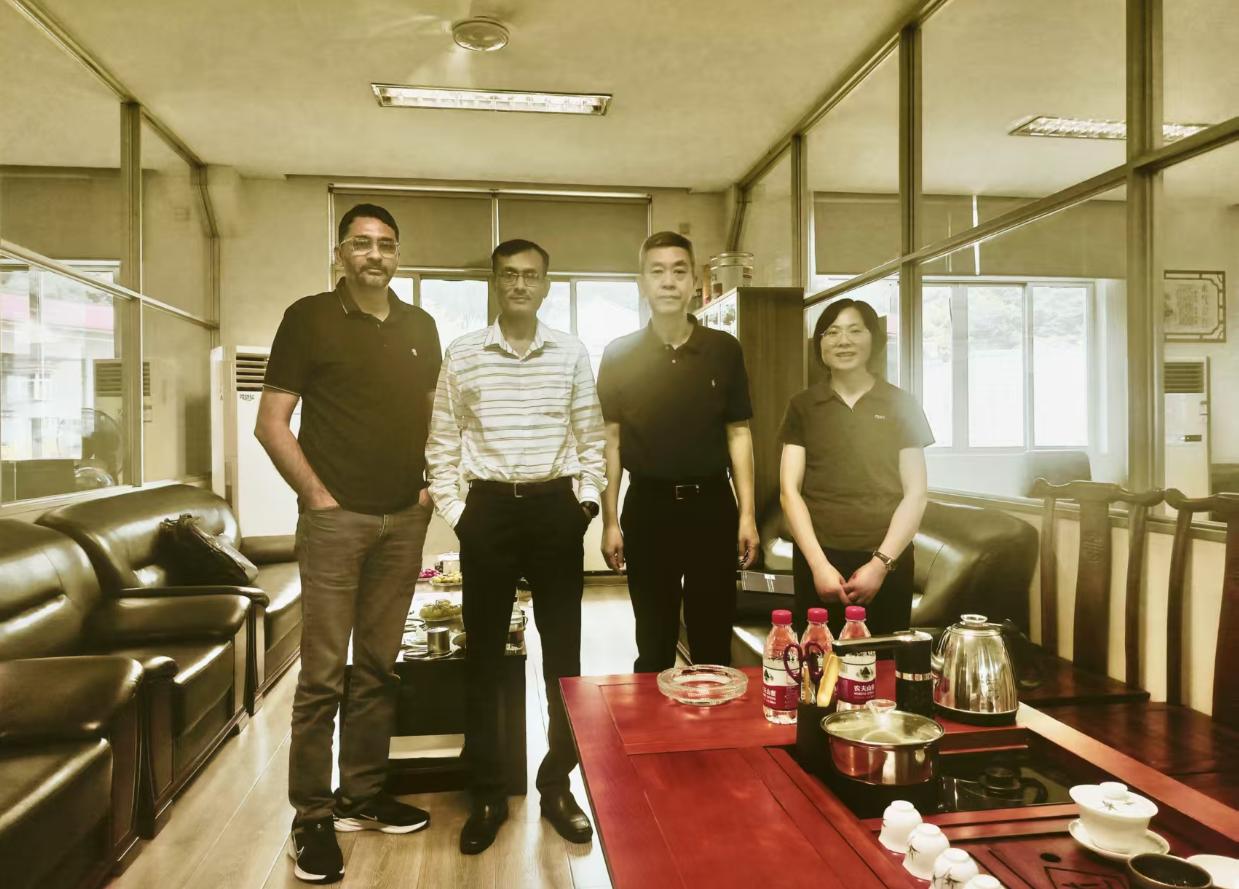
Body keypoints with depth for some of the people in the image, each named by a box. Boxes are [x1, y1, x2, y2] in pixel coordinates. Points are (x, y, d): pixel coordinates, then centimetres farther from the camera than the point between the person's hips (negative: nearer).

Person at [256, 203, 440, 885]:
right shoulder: (309, 317, -1)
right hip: (336, 518, -4)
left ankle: (363, 795, 25)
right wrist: (318, 495, -10)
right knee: (322, 673, 0)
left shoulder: (420, 327, 11)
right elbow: (271, 422, -4)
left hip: (403, 521, 4)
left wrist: (429, 484, 7)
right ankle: (312, 816, 13)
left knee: (378, 667, 12)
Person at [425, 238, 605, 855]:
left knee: (564, 655, 6)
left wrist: (585, 501, 1)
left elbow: (590, 437, 8)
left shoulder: (572, 353, 4)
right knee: (484, 656, 6)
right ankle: (487, 796, 20)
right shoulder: (462, 354, 2)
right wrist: (452, 510, -1)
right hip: (489, 509, 0)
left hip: (556, 508, 1)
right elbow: (442, 442, 5)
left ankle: (557, 786, 22)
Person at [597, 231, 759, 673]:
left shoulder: (724, 349, 2)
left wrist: (747, 514, 0)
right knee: (653, 644, 11)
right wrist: (610, 521, -2)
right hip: (649, 505, 0)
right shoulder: (618, 355, 0)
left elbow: (738, 432, 5)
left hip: (712, 503, 1)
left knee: (714, 641, 10)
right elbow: (610, 440, 2)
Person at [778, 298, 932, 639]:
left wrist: (881, 562, -8)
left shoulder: (901, 405, 4)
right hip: (818, 560, 0)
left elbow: (915, 493, 1)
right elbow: (790, 490, 1)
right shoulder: (803, 406, 6)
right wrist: (818, 562, -9)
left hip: (887, 562, 0)